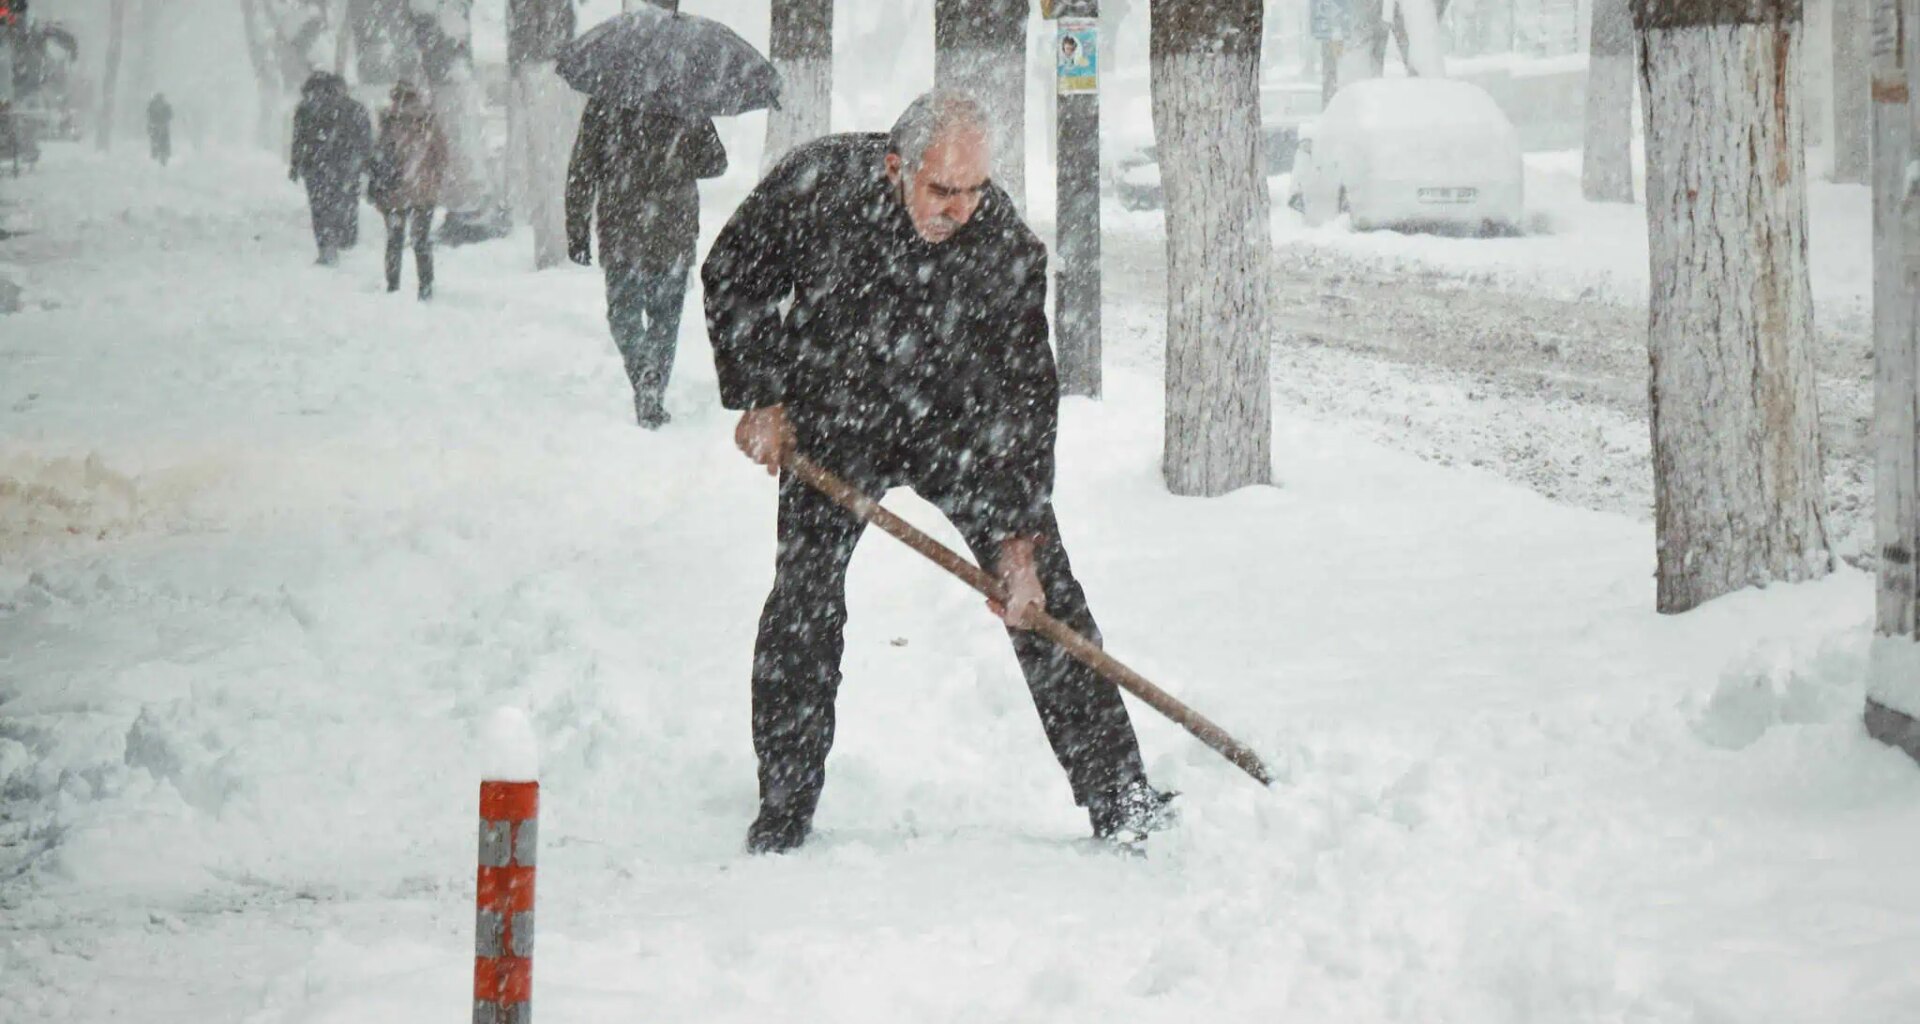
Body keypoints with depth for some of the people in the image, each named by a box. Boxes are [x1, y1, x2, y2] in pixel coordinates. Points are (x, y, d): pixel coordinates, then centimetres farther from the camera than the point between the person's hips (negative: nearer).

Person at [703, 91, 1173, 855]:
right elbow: (733, 278, -7)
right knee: (804, 596, -10)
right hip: (833, 424, 0)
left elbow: (1023, 395, -20)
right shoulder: (818, 183, -25)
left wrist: (1017, 535, -23)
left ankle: (1118, 796, 0)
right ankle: (784, 806, 4)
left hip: (958, 423, 0)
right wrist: (758, 399, -10)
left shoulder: (1006, 247, -25)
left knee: (1043, 591, -7)